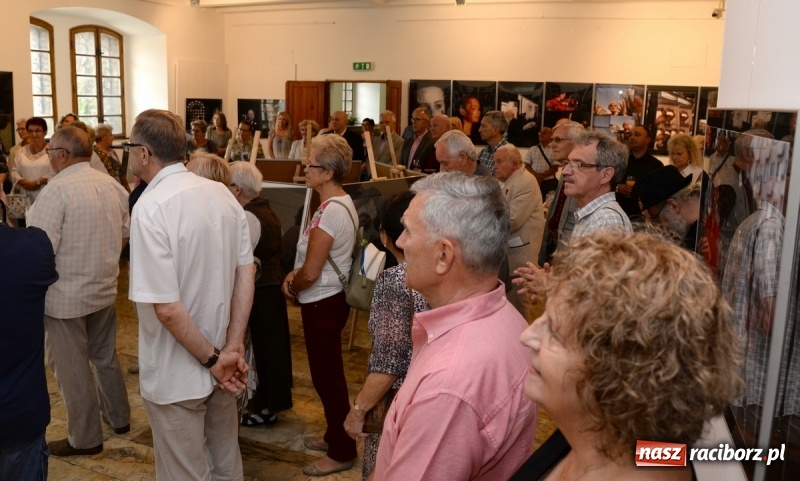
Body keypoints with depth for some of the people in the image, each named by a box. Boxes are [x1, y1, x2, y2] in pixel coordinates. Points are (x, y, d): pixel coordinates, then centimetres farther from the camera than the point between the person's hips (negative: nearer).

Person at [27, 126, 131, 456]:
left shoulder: (57, 191, -20)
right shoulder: (112, 185, 1)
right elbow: (125, 233, 10)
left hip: (65, 295, -7)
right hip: (104, 289, 7)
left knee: (72, 368, 7)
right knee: (105, 356, 23)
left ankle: (85, 438, 20)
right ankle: (118, 417, 37)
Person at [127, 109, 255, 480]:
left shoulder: (151, 208, -22)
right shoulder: (222, 193, -2)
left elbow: (166, 307, -26)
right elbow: (246, 272, 0)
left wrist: (212, 359, -13)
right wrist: (233, 348, -2)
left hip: (178, 374, -6)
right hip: (219, 358, 6)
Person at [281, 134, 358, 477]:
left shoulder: (330, 211, -24)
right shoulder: (343, 203, 7)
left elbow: (311, 273, -23)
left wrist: (290, 287, -3)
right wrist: (294, 275, 2)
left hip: (322, 303, -10)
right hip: (331, 297, 10)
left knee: (327, 377, 4)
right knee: (329, 374, 21)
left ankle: (342, 452, 19)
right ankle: (335, 435, 37)